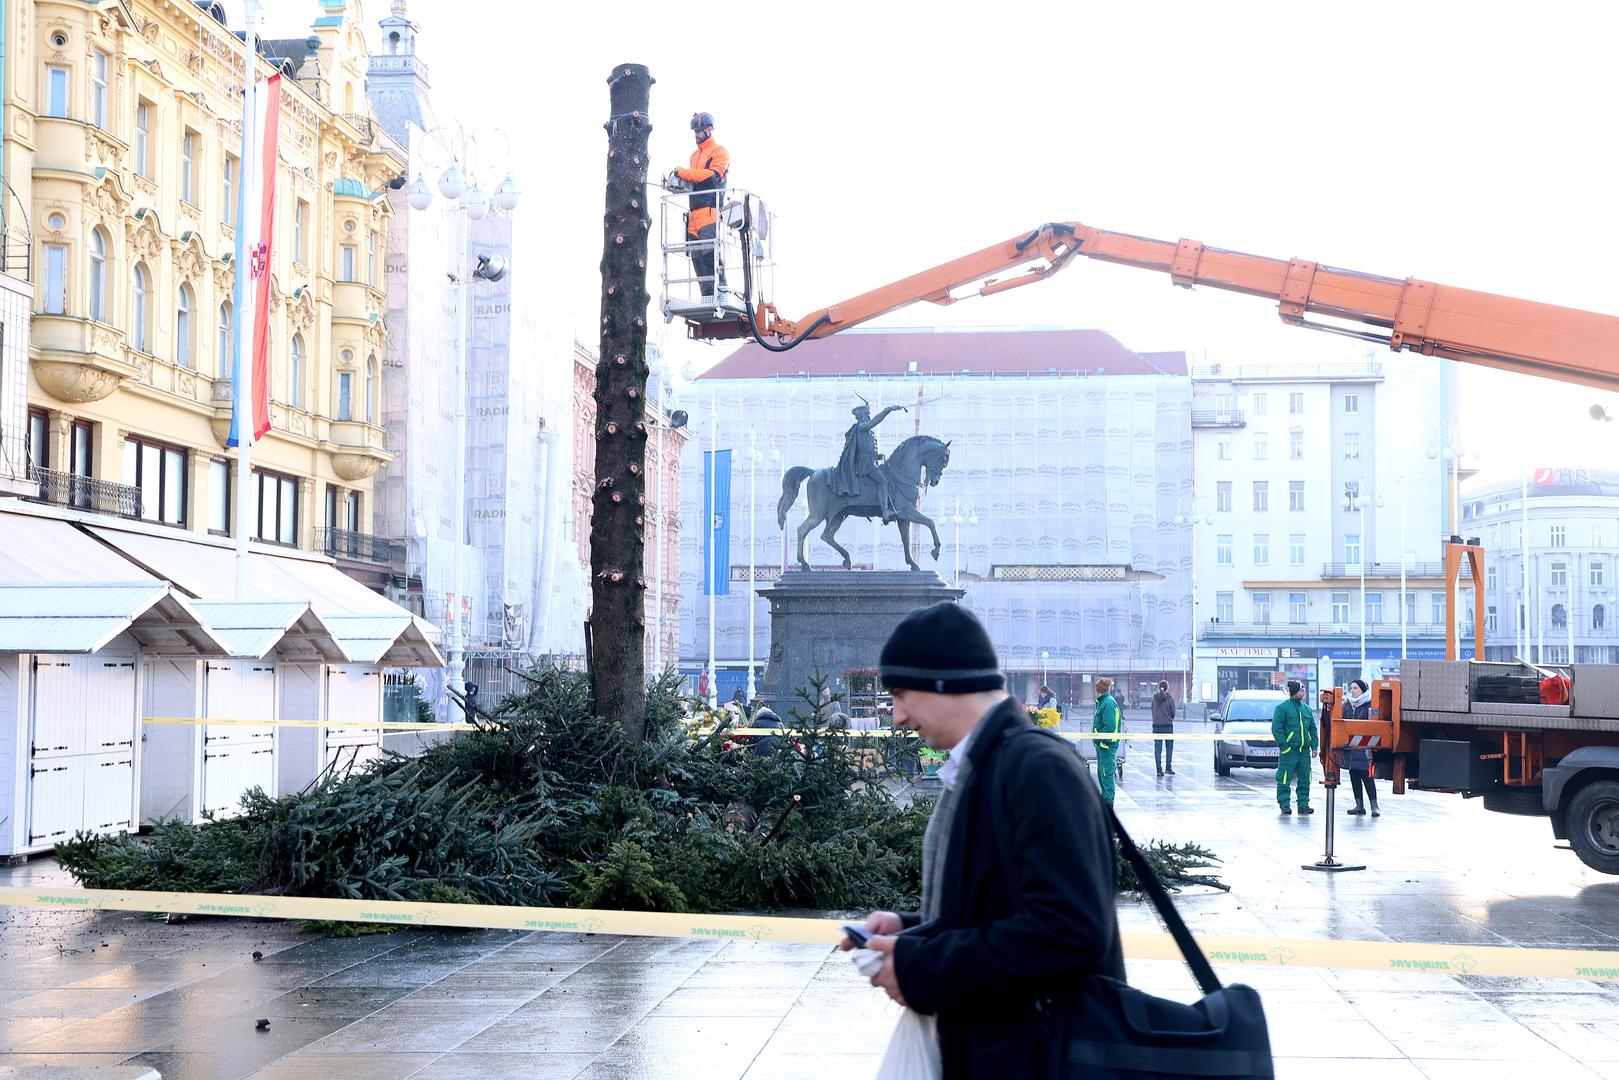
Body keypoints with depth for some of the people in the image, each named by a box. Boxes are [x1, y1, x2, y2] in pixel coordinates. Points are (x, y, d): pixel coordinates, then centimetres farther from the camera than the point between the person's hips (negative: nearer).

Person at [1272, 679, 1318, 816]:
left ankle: (1303, 805, 14)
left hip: (1304, 750, 6)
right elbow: (1276, 728, -8)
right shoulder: (1282, 707, -4)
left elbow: (1313, 729, 20)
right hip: (1289, 751, -6)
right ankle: (1284, 805, 2)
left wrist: (1314, 746, 10)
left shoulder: (1306, 709, 15)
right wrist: (1283, 745, -14)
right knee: (1284, 779, -4)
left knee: (1304, 779, 7)